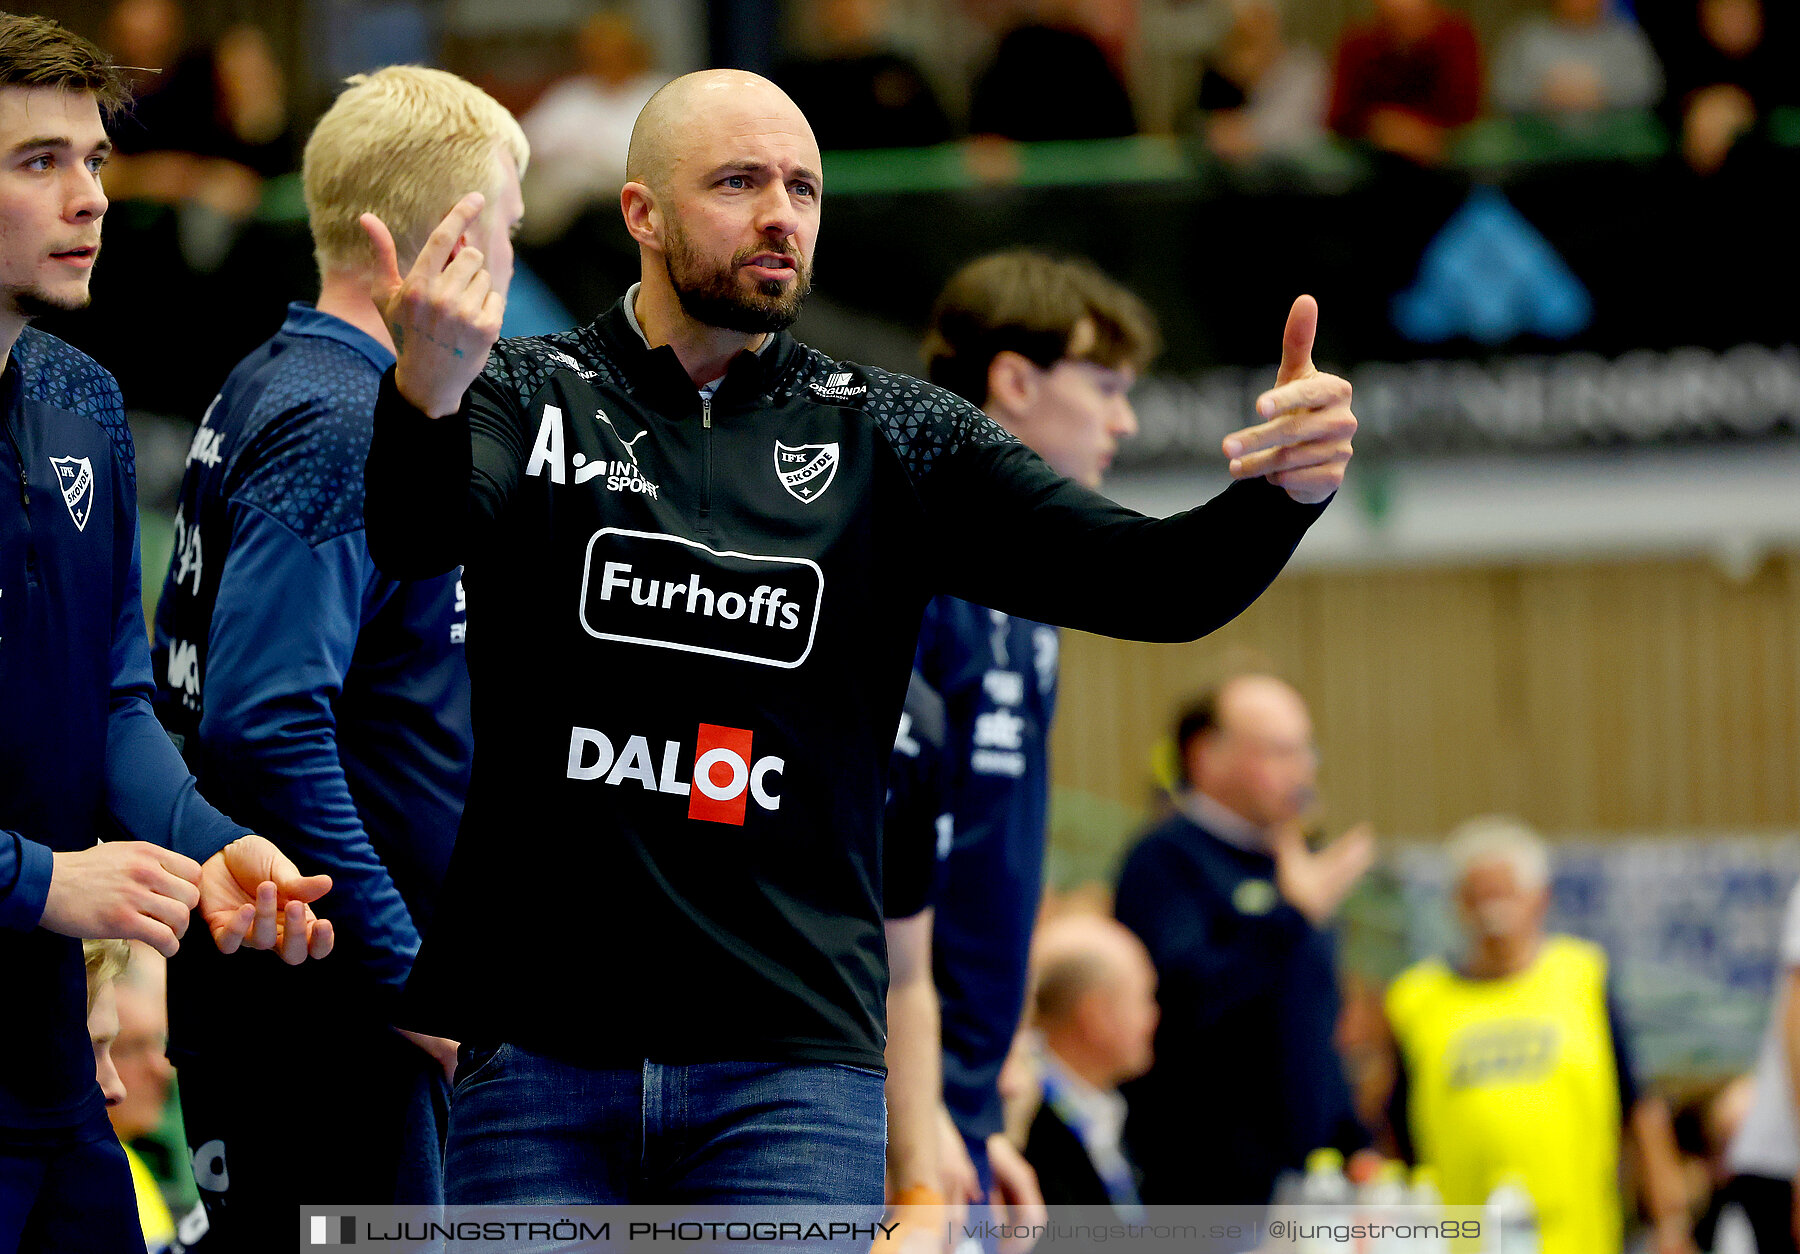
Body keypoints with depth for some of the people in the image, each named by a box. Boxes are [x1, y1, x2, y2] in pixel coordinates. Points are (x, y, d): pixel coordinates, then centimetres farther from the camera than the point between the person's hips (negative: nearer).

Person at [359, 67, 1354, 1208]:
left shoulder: (891, 439, 8)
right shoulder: (531, 396, 4)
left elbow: (1152, 582, 0)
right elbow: (421, 535, -18)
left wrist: (1283, 492, -23)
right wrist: (428, 390, -42)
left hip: (791, 1067, 0)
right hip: (539, 1054, 0)